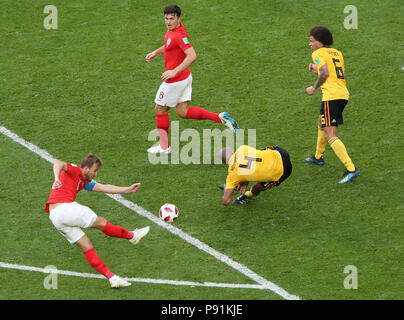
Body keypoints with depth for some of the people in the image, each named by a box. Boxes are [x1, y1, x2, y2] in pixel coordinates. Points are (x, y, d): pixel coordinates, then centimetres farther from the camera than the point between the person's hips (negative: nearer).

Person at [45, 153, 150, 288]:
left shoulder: (85, 181, 24)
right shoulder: (75, 170, -3)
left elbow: (103, 188, 26)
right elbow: (58, 164, -22)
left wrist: (127, 189, 24)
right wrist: (57, 179, -43)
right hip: (64, 208, -10)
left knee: (87, 247, 8)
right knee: (101, 222, 4)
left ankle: (112, 278, 7)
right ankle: (132, 236, 22)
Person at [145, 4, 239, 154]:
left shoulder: (179, 35, -26)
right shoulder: (172, 29, 4)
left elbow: (192, 56, -36)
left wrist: (174, 71, -38)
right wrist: (156, 52, 16)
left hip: (175, 80, -9)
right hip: (185, 77, 9)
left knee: (160, 109, 9)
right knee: (183, 112, 13)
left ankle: (164, 146, 21)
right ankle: (220, 118, 7)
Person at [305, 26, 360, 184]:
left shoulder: (318, 54, -2)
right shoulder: (337, 53, 21)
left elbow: (325, 73, -16)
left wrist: (314, 88, -3)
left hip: (331, 96, -9)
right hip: (343, 94, 9)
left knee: (330, 136, -12)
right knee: (321, 122, 32)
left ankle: (351, 169, -25)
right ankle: (318, 156, 51)